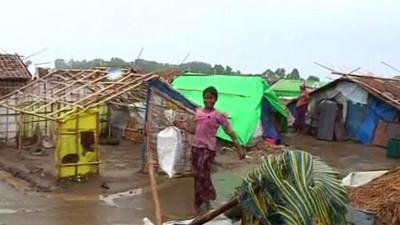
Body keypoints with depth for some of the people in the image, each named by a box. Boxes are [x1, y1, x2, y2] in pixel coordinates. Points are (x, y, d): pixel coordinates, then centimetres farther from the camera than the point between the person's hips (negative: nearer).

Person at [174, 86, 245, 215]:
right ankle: (200, 202, 20)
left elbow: (230, 132, -8)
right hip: (196, 146, 6)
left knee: (203, 173, -13)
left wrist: (239, 148, -12)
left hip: (208, 148, -6)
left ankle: (205, 201, 3)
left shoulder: (219, 115, -7)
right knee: (197, 175, 10)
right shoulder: (198, 112, 9)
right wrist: (179, 125, 9)